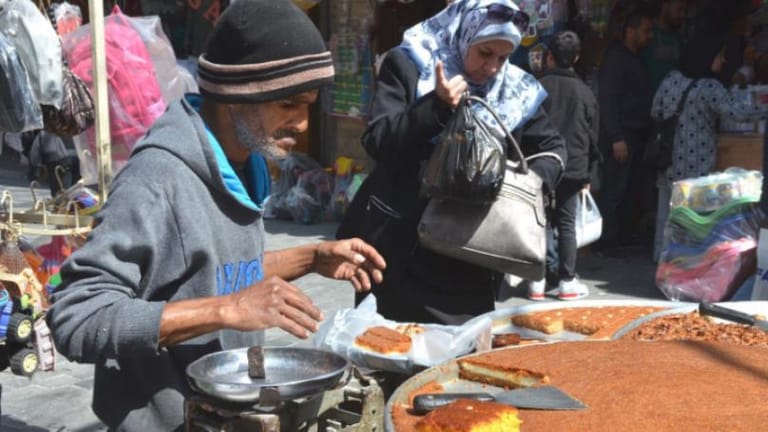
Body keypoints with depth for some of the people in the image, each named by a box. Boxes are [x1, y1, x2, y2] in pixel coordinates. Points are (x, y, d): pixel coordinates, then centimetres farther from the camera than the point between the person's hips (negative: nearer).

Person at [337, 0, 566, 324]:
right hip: (399, 245, -3)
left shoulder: (514, 90, 6)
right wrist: (437, 105, -23)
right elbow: (377, 143, -13)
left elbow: (553, 147, 13)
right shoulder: (408, 66, -5)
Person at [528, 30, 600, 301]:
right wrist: (587, 174, 17)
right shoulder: (584, 92, 4)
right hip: (573, 168, 1)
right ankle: (567, 281, 8)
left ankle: (538, 280, 7)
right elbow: (593, 136, 9)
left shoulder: (537, 87, -4)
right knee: (566, 224, 6)